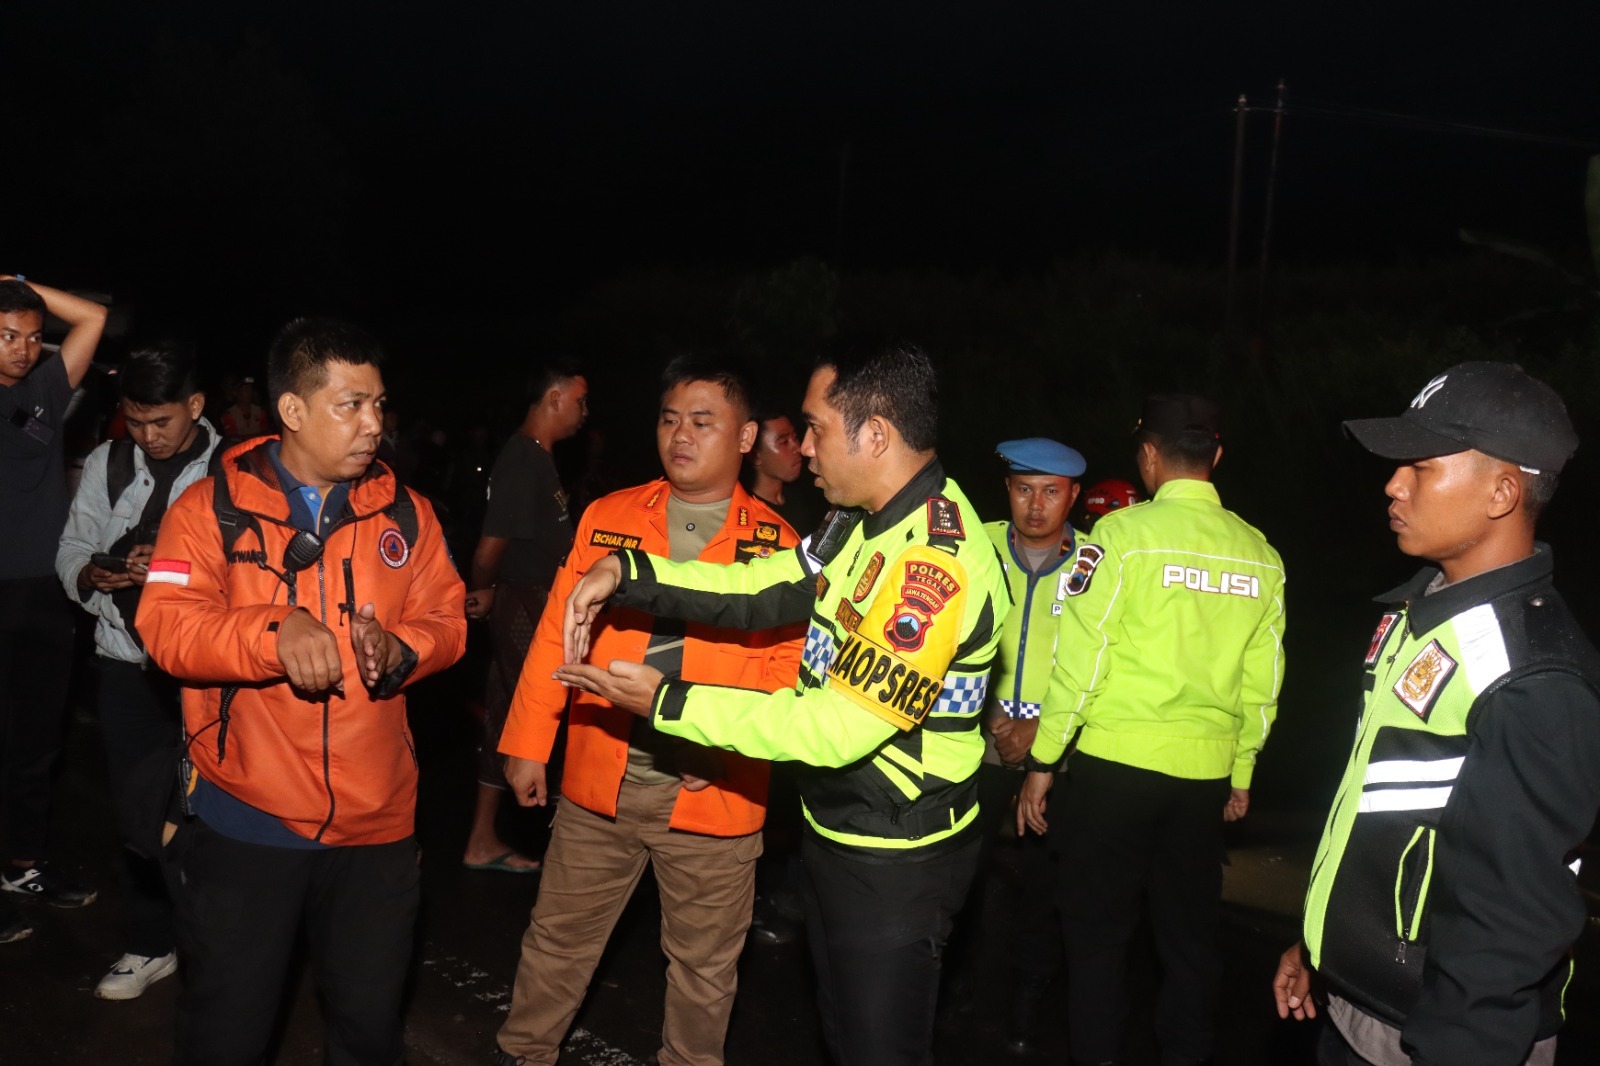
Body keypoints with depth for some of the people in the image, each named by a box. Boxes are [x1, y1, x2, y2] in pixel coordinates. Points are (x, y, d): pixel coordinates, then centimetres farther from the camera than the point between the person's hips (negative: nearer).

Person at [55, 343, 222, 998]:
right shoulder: (106, 464, 7)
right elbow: (71, 549, 12)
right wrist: (92, 576, -10)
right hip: (128, 665, 4)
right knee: (136, 811, 12)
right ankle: (149, 945, 29)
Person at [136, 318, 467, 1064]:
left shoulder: (404, 512, 4)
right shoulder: (212, 506, -5)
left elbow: (447, 619, 4)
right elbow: (165, 625, -14)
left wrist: (401, 650, -18)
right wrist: (274, 633, -30)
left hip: (374, 820, 3)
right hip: (244, 818, -2)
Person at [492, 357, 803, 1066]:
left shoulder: (776, 544, -2)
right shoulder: (607, 517, 4)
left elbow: (788, 667, -4)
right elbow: (556, 635, 5)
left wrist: (736, 745, -18)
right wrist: (528, 743, 3)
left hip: (713, 798, -2)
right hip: (598, 784, 2)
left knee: (705, 967, 13)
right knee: (558, 941, 17)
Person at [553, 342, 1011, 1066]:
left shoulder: (935, 563, -29)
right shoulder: (866, 522, 1)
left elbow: (835, 727, -29)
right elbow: (762, 591, 2)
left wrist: (665, 702, -23)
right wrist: (626, 572, -11)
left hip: (895, 863, -9)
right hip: (834, 829, 9)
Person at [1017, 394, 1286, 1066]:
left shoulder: (1123, 534, -10)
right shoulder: (1261, 555, 4)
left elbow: (1079, 660, -11)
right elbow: (1262, 682, 9)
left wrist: (1042, 761, -3)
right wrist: (1242, 772, 21)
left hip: (1116, 762, -4)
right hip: (1206, 774, 4)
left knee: (1098, 933, 8)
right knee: (1190, 935, 16)